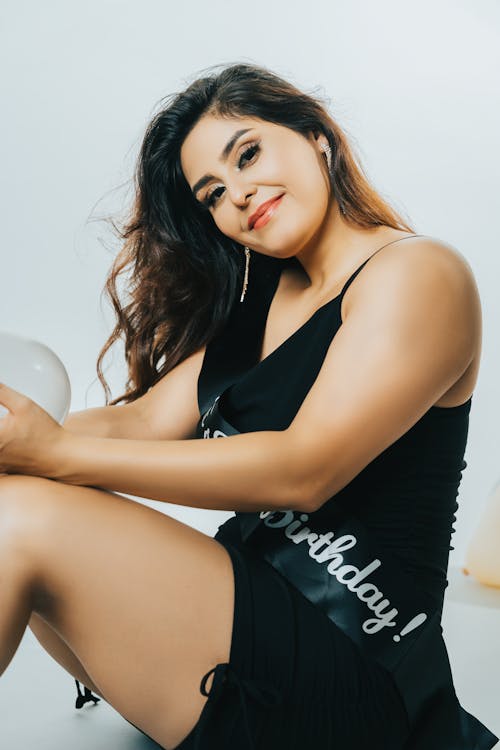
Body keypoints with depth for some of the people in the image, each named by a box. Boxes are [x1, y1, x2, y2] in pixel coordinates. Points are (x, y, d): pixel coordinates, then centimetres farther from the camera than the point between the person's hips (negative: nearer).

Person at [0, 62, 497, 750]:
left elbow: (301, 472, -20)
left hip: (349, 660, -8)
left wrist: (57, 457, -21)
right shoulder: (260, 294, 14)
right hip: (247, 587, 8)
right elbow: (149, 419, 4)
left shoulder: (418, 274, -10)